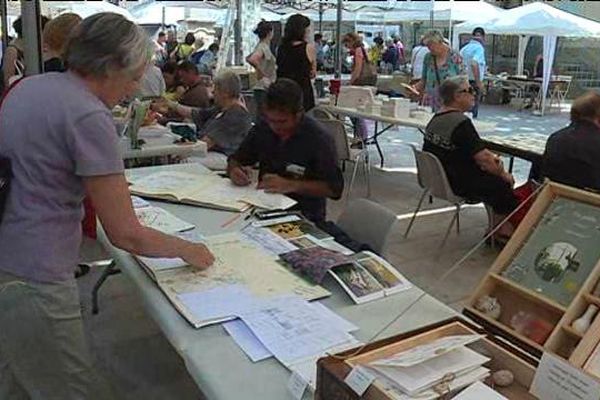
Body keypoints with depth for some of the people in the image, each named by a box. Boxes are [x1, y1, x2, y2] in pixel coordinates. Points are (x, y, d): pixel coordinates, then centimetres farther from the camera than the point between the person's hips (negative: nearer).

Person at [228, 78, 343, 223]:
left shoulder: (318, 138, -14)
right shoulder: (262, 127, 1)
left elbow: (334, 188, -15)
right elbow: (235, 161, 12)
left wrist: (291, 185, -23)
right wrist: (234, 170, -12)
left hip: (305, 217, -2)